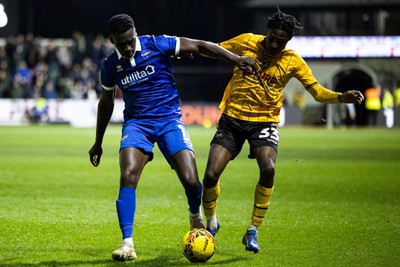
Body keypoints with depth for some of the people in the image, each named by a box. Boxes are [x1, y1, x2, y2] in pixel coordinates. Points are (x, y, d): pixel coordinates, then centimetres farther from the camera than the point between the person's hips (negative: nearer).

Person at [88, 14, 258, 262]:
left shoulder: (157, 45, -10)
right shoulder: (111, 65, 1)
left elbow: (200, 46, -6)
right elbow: (106, 102, 17)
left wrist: (236, 58, -16)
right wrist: (98, 143, 24)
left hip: (169, 120, -1)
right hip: (136, 123, 2)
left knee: (190, 180, -14)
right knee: (128, 176, -24)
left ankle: (196, 215, 23)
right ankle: (128, 244, -23)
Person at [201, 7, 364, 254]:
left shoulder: (293, 61, -3)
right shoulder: (246, 42, -2)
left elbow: (317, 92, -6)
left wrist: (342, 97, -24)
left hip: (264, 122, -1)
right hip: (232, 119, 1)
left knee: (268, 169, -28)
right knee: (211, 175, -10)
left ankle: (253, 232, -12)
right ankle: (211, 223, 22)